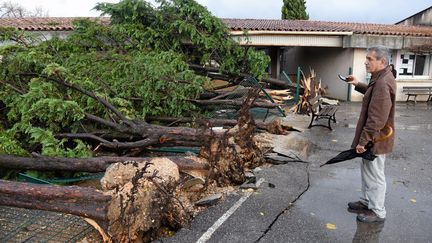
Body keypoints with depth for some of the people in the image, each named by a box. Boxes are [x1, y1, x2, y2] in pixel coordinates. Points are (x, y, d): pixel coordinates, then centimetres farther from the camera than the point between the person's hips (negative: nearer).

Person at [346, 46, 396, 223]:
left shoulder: (383, 83, -26)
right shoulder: (381, 78, 7)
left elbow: (376, 119, -29)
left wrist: (363, 140, -25)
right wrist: (358, 85, 15)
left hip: (376, 139, -10)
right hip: (372, 137, 10)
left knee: (375, 175, 4)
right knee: (367, 171, 22)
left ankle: (378, 212, 20)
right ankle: (367, 201, 38)